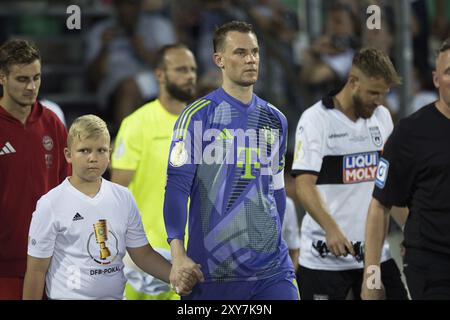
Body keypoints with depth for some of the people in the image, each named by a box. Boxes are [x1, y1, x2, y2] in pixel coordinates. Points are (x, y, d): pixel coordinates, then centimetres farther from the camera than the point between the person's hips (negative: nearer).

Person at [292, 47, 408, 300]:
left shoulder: (382, 116, 11)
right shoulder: (316, 119, -9)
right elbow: (304, 185, -17)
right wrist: (332, 229, -29)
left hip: (377, 252, 6)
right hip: (325, 257, -6)